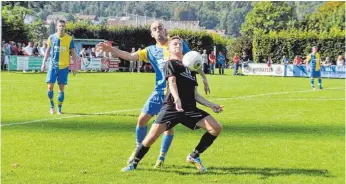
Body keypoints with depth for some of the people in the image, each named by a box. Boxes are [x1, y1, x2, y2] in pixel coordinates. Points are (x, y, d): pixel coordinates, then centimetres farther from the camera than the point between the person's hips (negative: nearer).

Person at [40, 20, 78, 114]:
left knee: (61, 88, 1)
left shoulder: (69, 39, -2)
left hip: (64, 67, -1)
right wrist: (44, 63, 7)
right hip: (53, 66, 1)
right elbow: (48, 50, 12)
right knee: (50, 86, -5)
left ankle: (59, 108, 11)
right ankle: (51, 105, 17)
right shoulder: (52, 37, 2)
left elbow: (73, 53, 3)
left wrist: (75, 66, -3)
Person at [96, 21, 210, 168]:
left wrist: (203, 77, 10)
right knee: (142, 118, -2)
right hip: (160, 91, 2)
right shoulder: (151, 51, 6)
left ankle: (161, 158, 12)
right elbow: (130, 56, -2)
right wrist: (111, 50, -13)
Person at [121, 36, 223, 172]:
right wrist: (177, 99, -33)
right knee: (152, 136, -15)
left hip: (190, 108, 5)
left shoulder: (191, 69, 24)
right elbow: (172, 82, -15)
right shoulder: (170, 64, 5)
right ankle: (134, 163, 7)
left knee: (216, 128, -9)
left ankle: (194, 156, 5)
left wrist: (211, 105, 13)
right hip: (171, 107, -5)